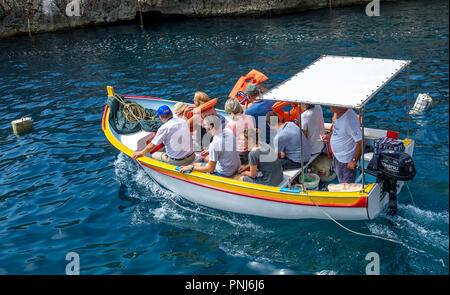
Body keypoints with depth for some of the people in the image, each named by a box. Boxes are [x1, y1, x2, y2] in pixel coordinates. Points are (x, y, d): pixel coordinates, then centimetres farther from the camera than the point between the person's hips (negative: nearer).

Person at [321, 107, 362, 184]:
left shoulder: (349, 119, -33)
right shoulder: (339, 114, -3)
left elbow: (361, 142, -31)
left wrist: (354, 160, -25)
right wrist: (329, 135, 7)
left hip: (345, 161, -9)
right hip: (336, 155, 9)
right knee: (341, 182, 28)